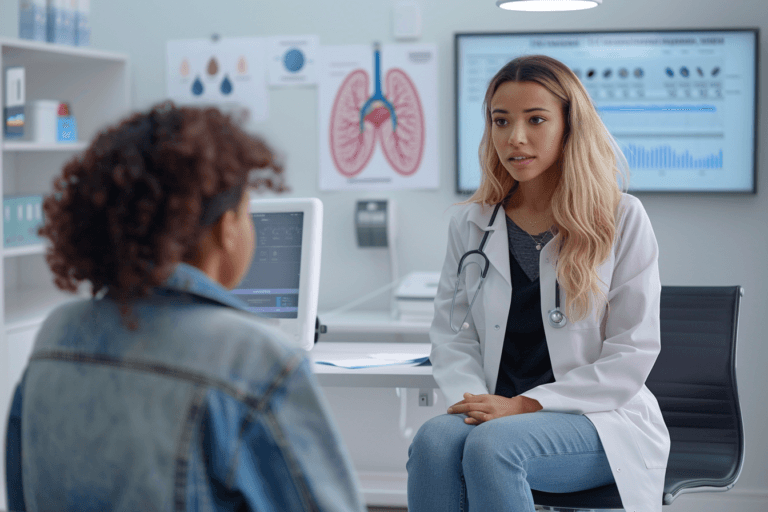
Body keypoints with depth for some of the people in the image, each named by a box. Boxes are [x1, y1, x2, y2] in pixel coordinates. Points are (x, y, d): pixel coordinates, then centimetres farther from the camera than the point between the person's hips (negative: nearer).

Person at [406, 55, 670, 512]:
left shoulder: (623, 219, 0)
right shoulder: (471, 225, 12)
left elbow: (632, 352, -5)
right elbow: (451, 334, 11)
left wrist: (525, 405, -13)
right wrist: (474, 400, -12)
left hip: (601, 419, -3)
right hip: (500, 412, 3)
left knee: (492, 444, -34)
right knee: (434, 440, -31)